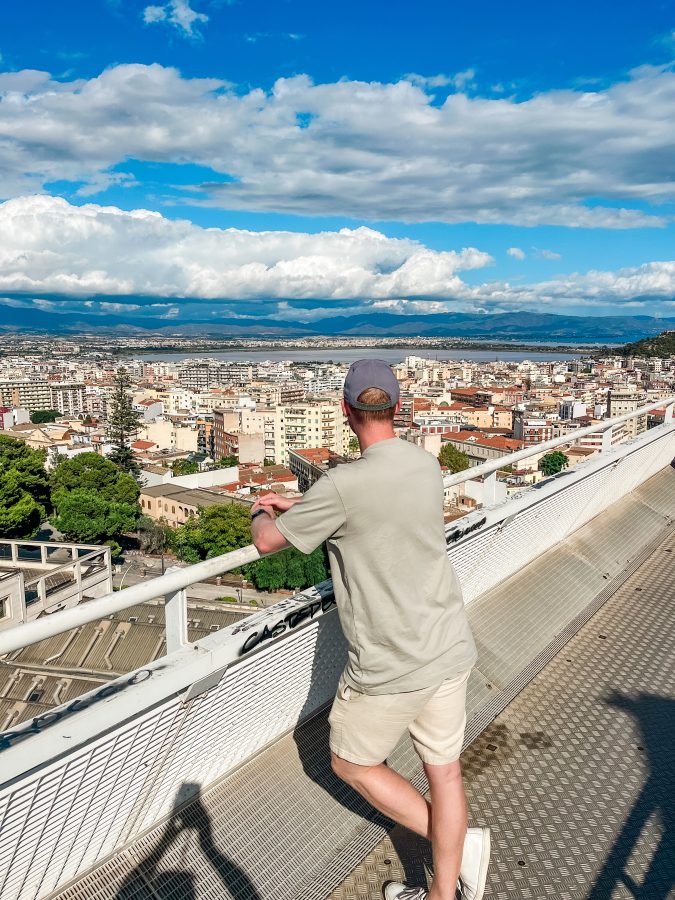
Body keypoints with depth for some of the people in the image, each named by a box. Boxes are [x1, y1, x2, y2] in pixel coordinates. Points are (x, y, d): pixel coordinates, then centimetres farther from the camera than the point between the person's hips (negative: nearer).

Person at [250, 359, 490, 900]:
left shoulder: (344, 485, -24)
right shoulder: (428, 466, -2)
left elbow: (268, 542, -9)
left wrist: (261, 514, 14)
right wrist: (296, 505, 19)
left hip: (390, 668, -6)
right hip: (450, 651, 7)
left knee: (351, 764, 20)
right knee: (444, 770, 21)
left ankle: (462, 847, 25)